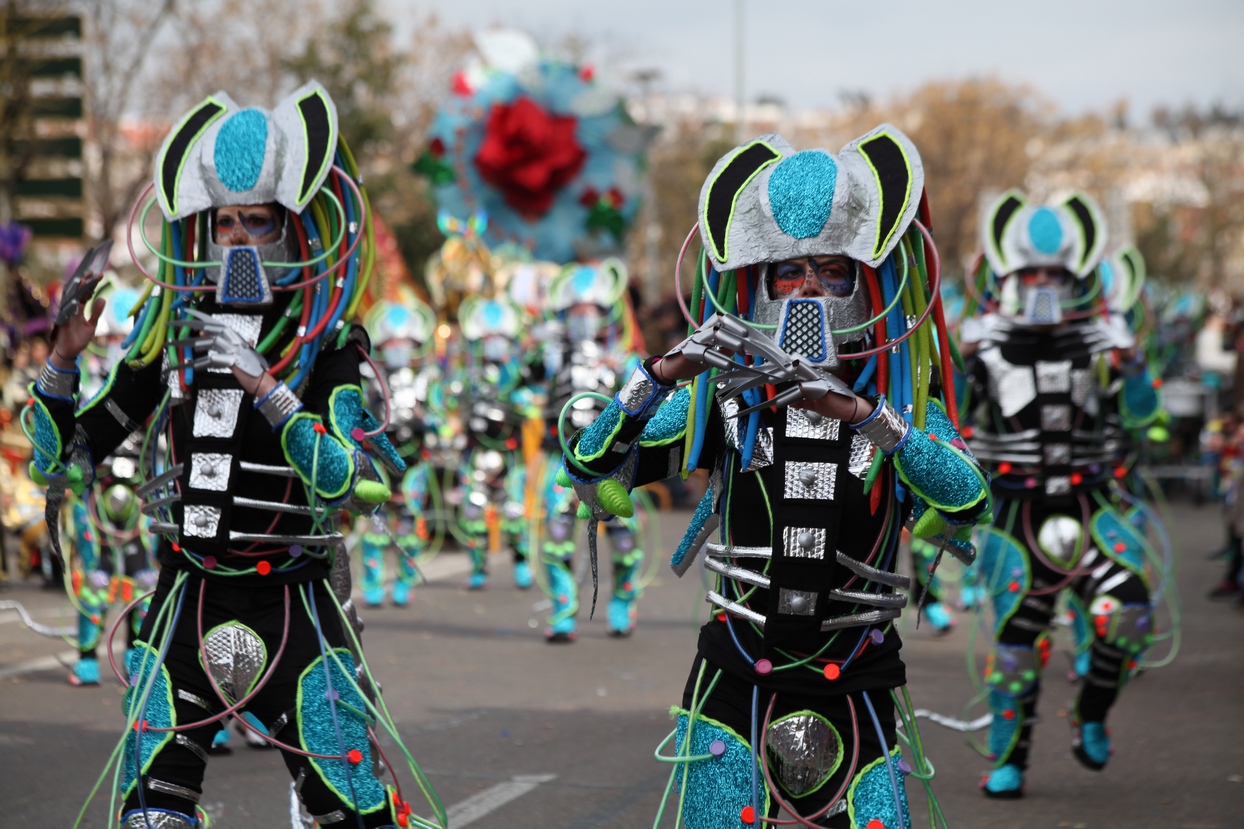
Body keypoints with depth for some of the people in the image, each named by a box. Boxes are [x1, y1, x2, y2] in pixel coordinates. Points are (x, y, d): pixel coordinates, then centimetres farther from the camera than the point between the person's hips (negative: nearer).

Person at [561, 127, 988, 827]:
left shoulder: (903, 399, 0)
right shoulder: (722, 394, 1)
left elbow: (968, 504, -19)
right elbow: (592, 476, -6)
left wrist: (864, 415, -31)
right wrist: (664, 373, -21)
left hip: (858, 683, 0)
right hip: (735, 681, 0)